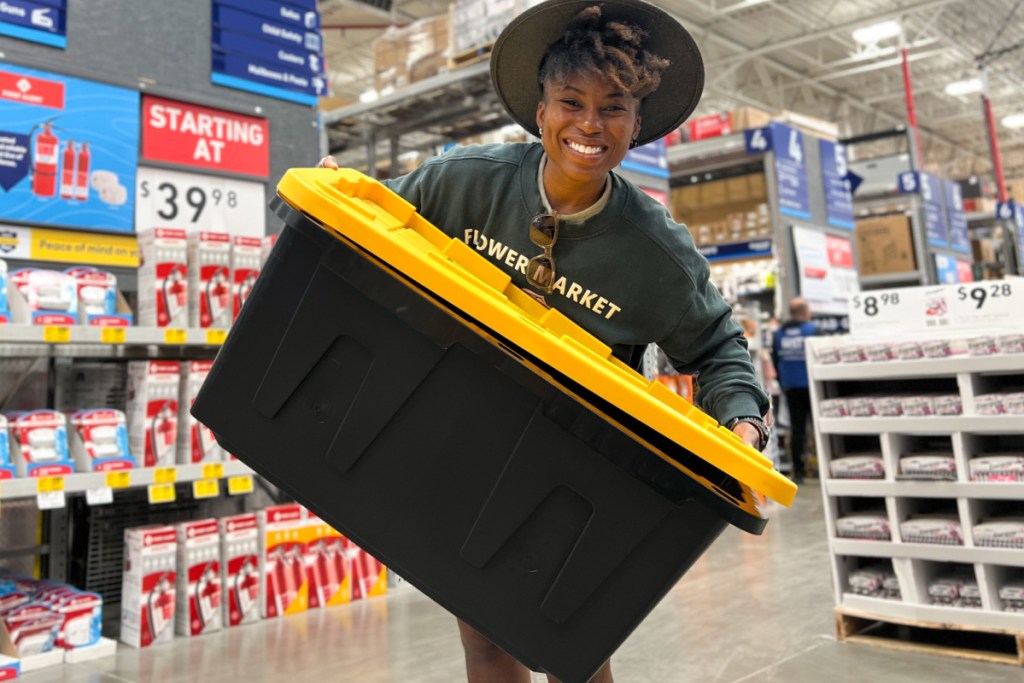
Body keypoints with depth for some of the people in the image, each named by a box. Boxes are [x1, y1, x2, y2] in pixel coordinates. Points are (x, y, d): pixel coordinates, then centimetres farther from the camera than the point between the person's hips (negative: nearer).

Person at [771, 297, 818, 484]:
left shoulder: (779, 334, 5)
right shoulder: (813, 330, -9)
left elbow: (775, 362, 11)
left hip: (790, 388, 4)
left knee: (796, 428, 7)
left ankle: (797, 471, 6)